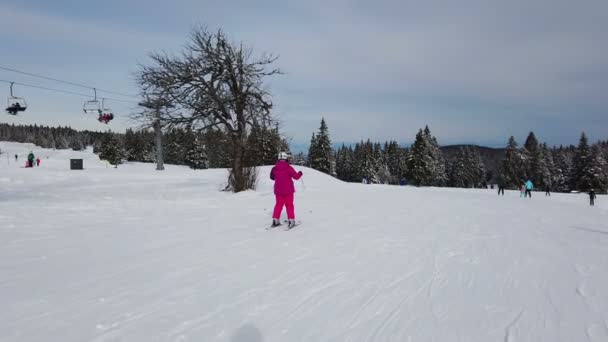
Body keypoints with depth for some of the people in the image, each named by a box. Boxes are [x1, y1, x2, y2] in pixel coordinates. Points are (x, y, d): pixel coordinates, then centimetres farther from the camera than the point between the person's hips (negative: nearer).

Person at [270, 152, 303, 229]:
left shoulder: (275, 168, -2)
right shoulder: (288, 168, -15)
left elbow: (272, 177, 13)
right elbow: (296, 176, -12)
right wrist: (300, 173, 9)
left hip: (278, 190, 4)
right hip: (288, 190, -4)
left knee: (279, 204, 14)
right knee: (289, 205, 5)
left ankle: (275, 220, 11)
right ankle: (291, 220, 3)